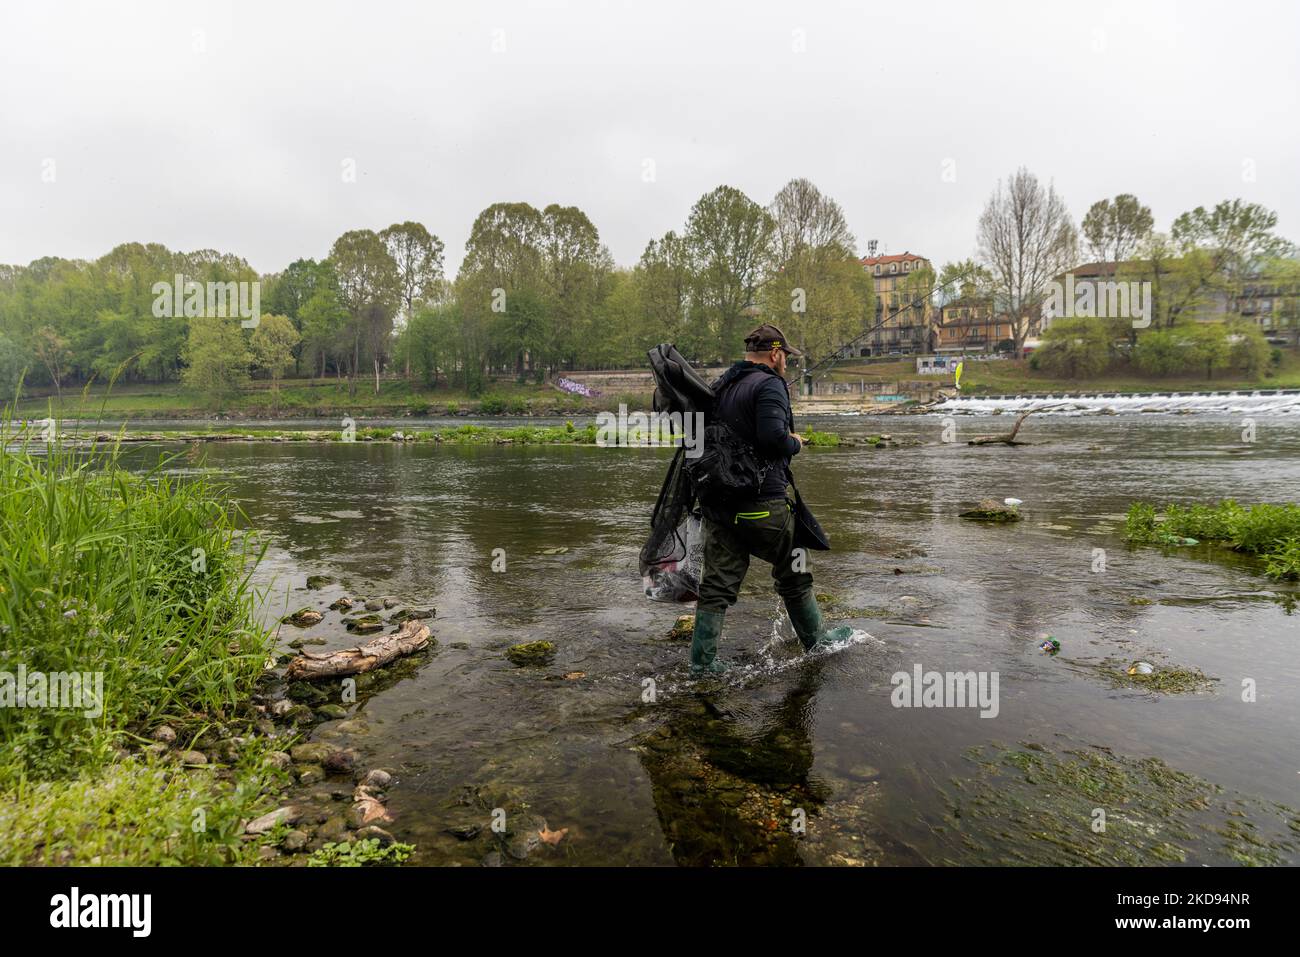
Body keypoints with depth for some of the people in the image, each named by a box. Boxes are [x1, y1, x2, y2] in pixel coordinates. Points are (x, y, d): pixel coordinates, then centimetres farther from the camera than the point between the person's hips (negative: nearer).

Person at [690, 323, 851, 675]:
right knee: (793, 574, 13)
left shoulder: (720, 386, 15)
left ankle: (702, 661, 8)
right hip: (763, 503, -7)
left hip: (718, 500, 7)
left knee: (718, 581, 8)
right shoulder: (769, 385, -11)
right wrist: (795, 443, -5)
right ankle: (815, 640, 30)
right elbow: (773, 436, -24)